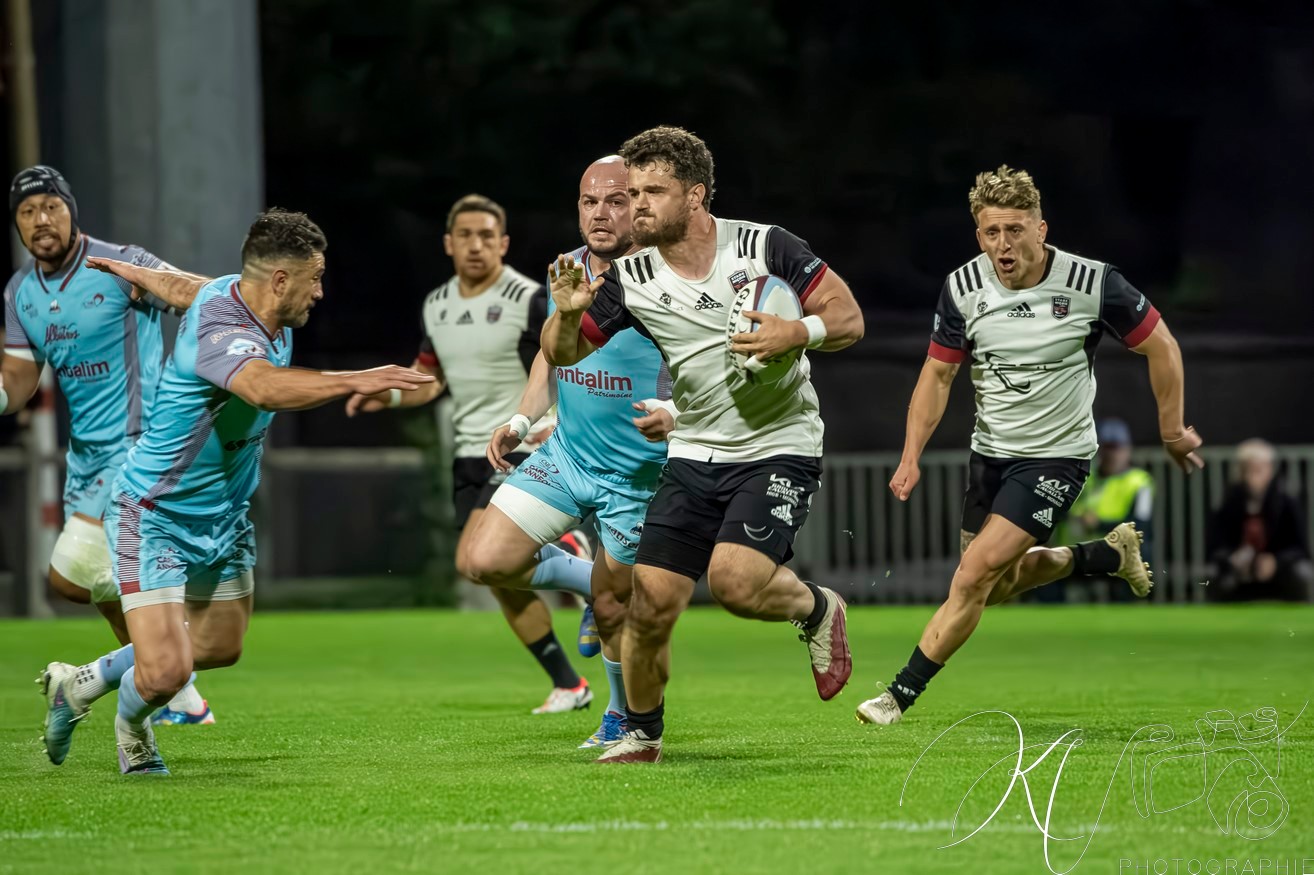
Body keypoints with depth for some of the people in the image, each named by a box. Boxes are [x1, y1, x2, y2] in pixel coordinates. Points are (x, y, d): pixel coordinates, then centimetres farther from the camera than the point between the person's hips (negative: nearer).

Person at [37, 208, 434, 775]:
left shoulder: (234, 292, -4)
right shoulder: (221, 335, -34)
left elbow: (184, 287, 19)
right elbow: (265, 387, -57)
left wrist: (125, 270, 37)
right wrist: (355, 380, -66)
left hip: (223, 516, 10)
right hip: (155, 518, -10)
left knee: (220, 647, 22)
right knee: (165, 671, -18)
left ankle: (80, 685, 40)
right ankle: (131, 724, 19)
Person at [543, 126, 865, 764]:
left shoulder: (765, 246, -9)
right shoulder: (631, 280, -1)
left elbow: (848, 317, -6)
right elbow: (562, 354, 4)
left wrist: (798, 332, -26)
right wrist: (567, 314, -18)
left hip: (779, 447, -4)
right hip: (694, 455, 4)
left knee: (735, 581, -24)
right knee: (651, 603, -5)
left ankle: (816, 609, 9)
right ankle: (642, 734, 18)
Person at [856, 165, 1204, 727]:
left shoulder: (1091, 283, -19)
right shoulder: (963, 289, -10)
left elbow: (1160, 347, -5)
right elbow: (938, 373, 2)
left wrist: (1173, 433, 1)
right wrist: (911, 457, -7)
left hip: (1056, 458, -5)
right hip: (990, 452, 5)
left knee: (975, 575, -17)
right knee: (997, 588, 15)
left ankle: (902, 694, -7)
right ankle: (1110, 555, 38)